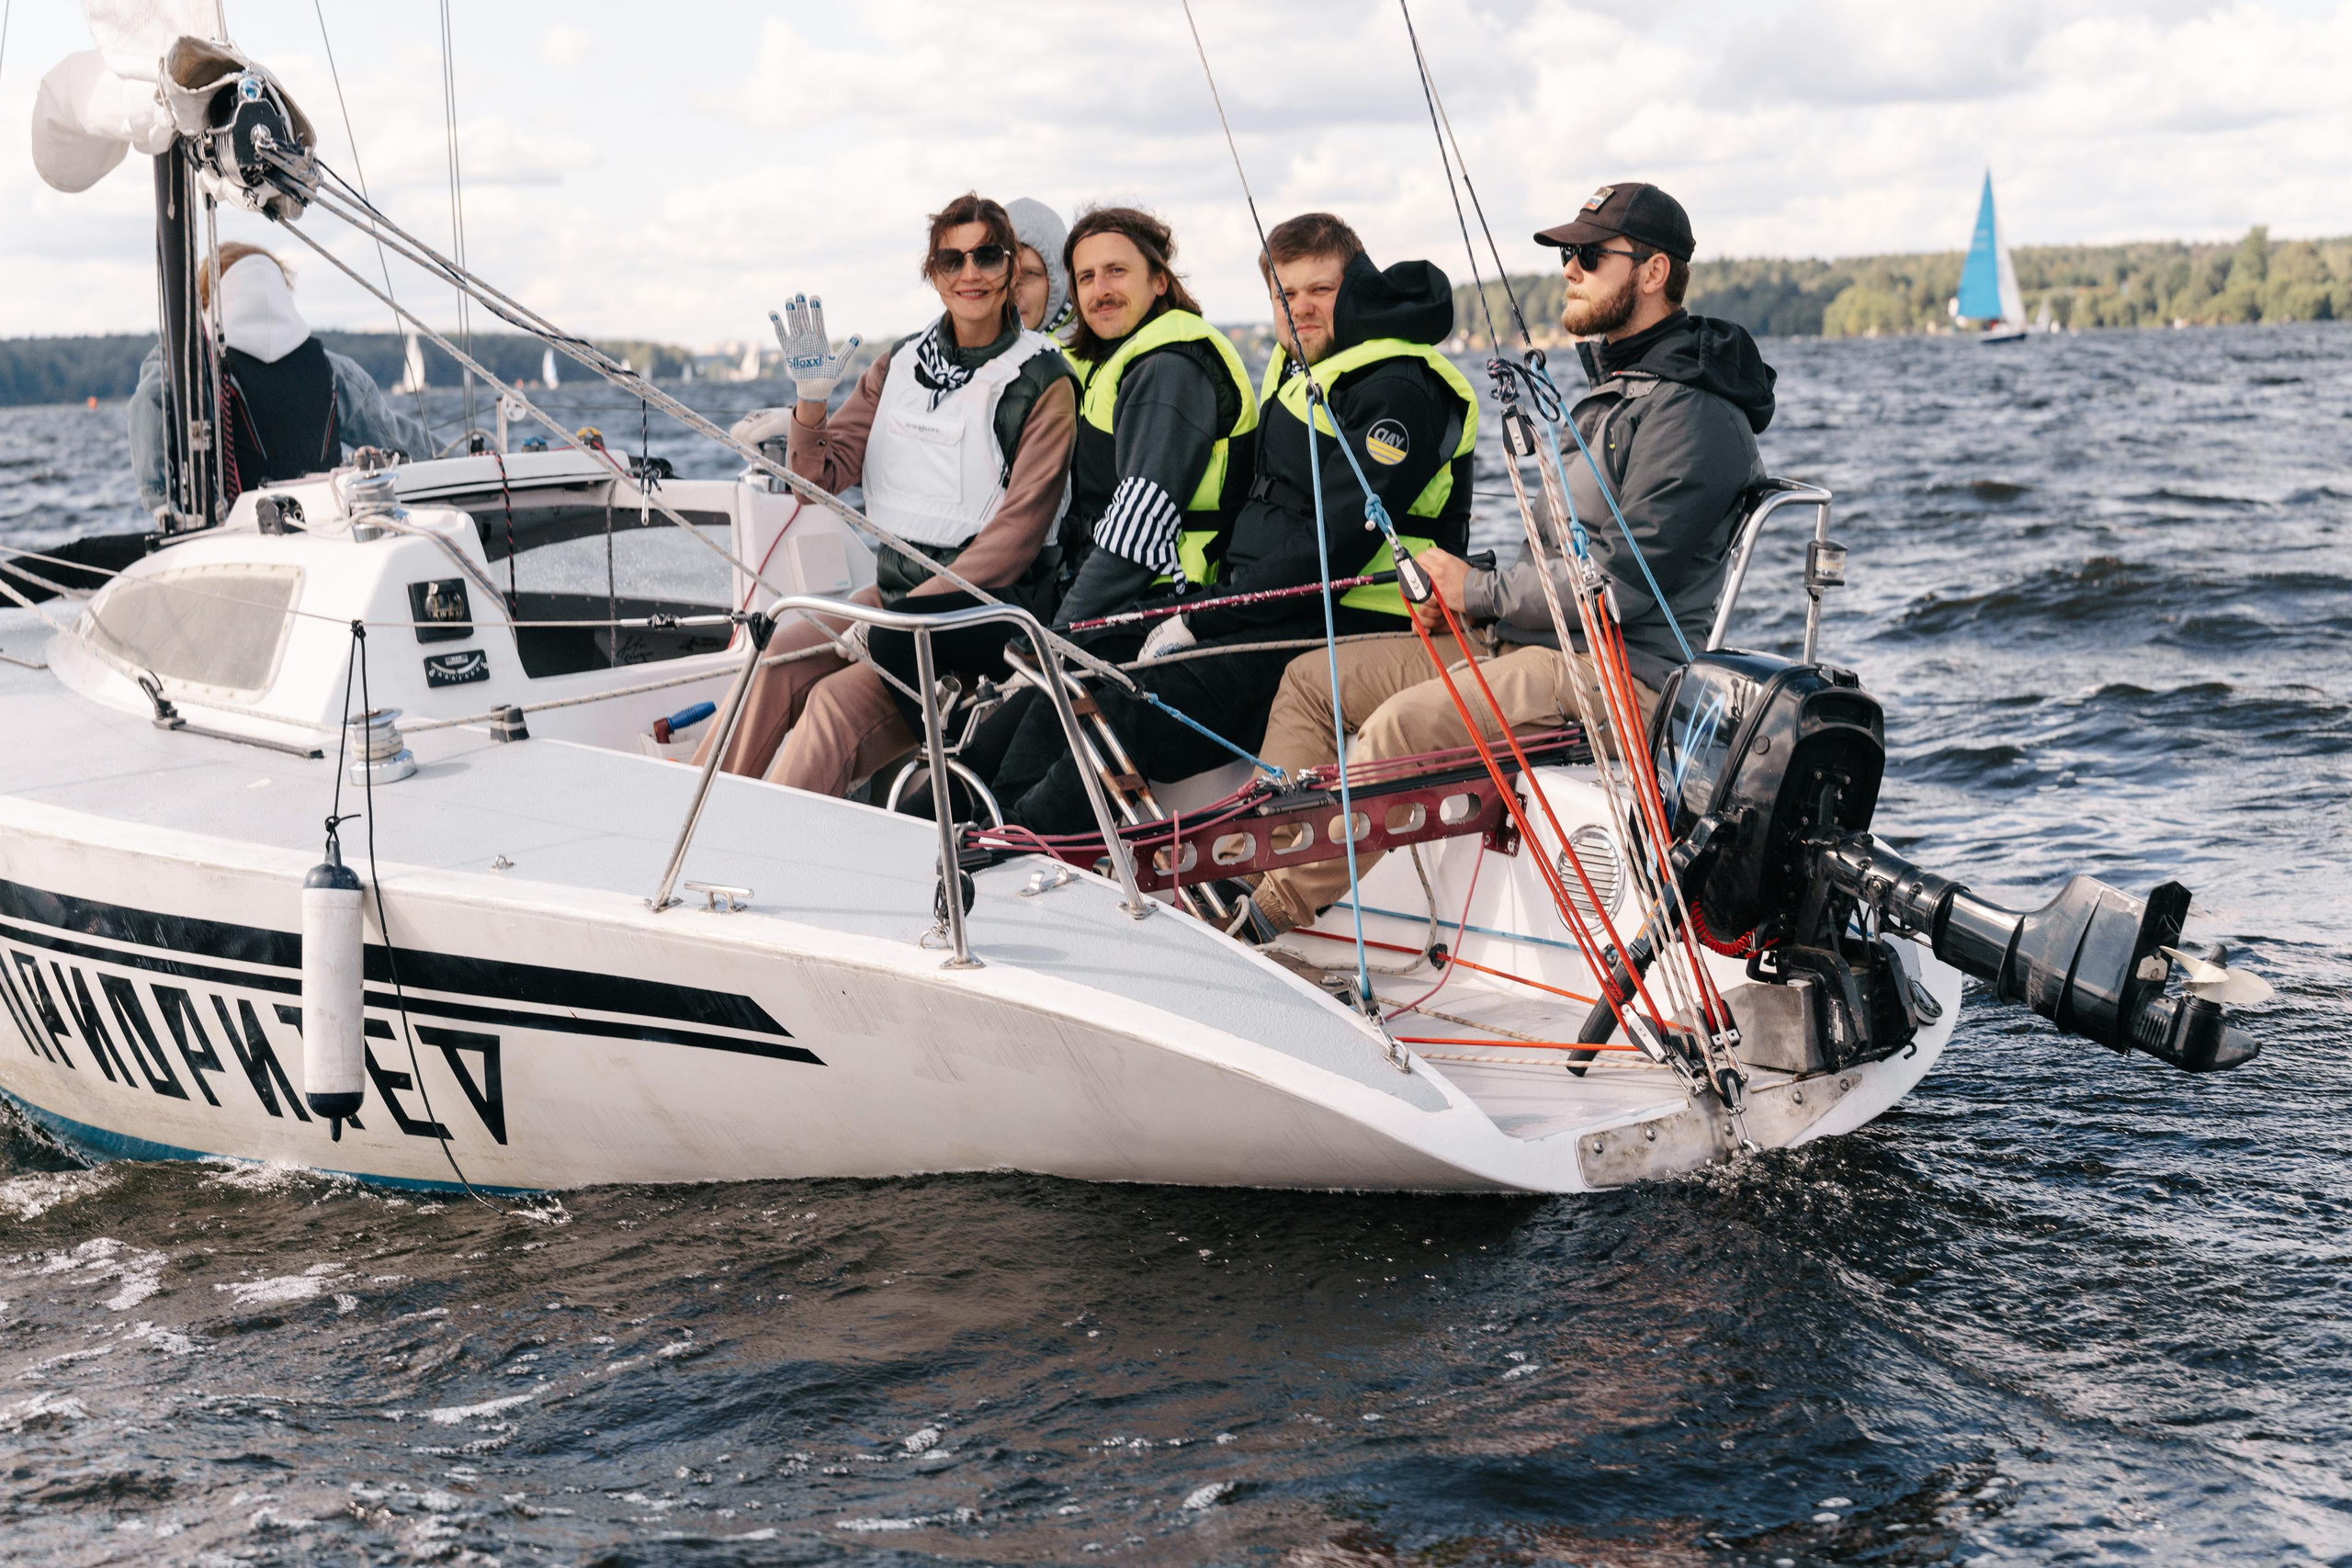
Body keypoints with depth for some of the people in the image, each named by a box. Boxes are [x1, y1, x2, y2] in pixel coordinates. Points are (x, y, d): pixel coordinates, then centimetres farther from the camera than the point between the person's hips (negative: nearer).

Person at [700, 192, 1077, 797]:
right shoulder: (903, 362, 11)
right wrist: (811, 399, -9)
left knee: (839, 701, -26)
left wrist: (909, 613, -20)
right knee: (778, 657, -21)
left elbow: (1019, 530, -13)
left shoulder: (1043, 381, -6)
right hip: (897, 587, 5)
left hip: (984, 607, -5)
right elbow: (819, 478, 11)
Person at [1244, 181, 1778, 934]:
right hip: (1529, 644, 11)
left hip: (1620, 673, -11)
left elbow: (1624, 578, -22)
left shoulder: (1691, 412, -14)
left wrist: (1482, 592, -11)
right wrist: (1467, 602, 7)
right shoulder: (1615, 386, 20)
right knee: (1312, 680, 5)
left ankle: (1263, 915, -24)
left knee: (1401, 725, -31)